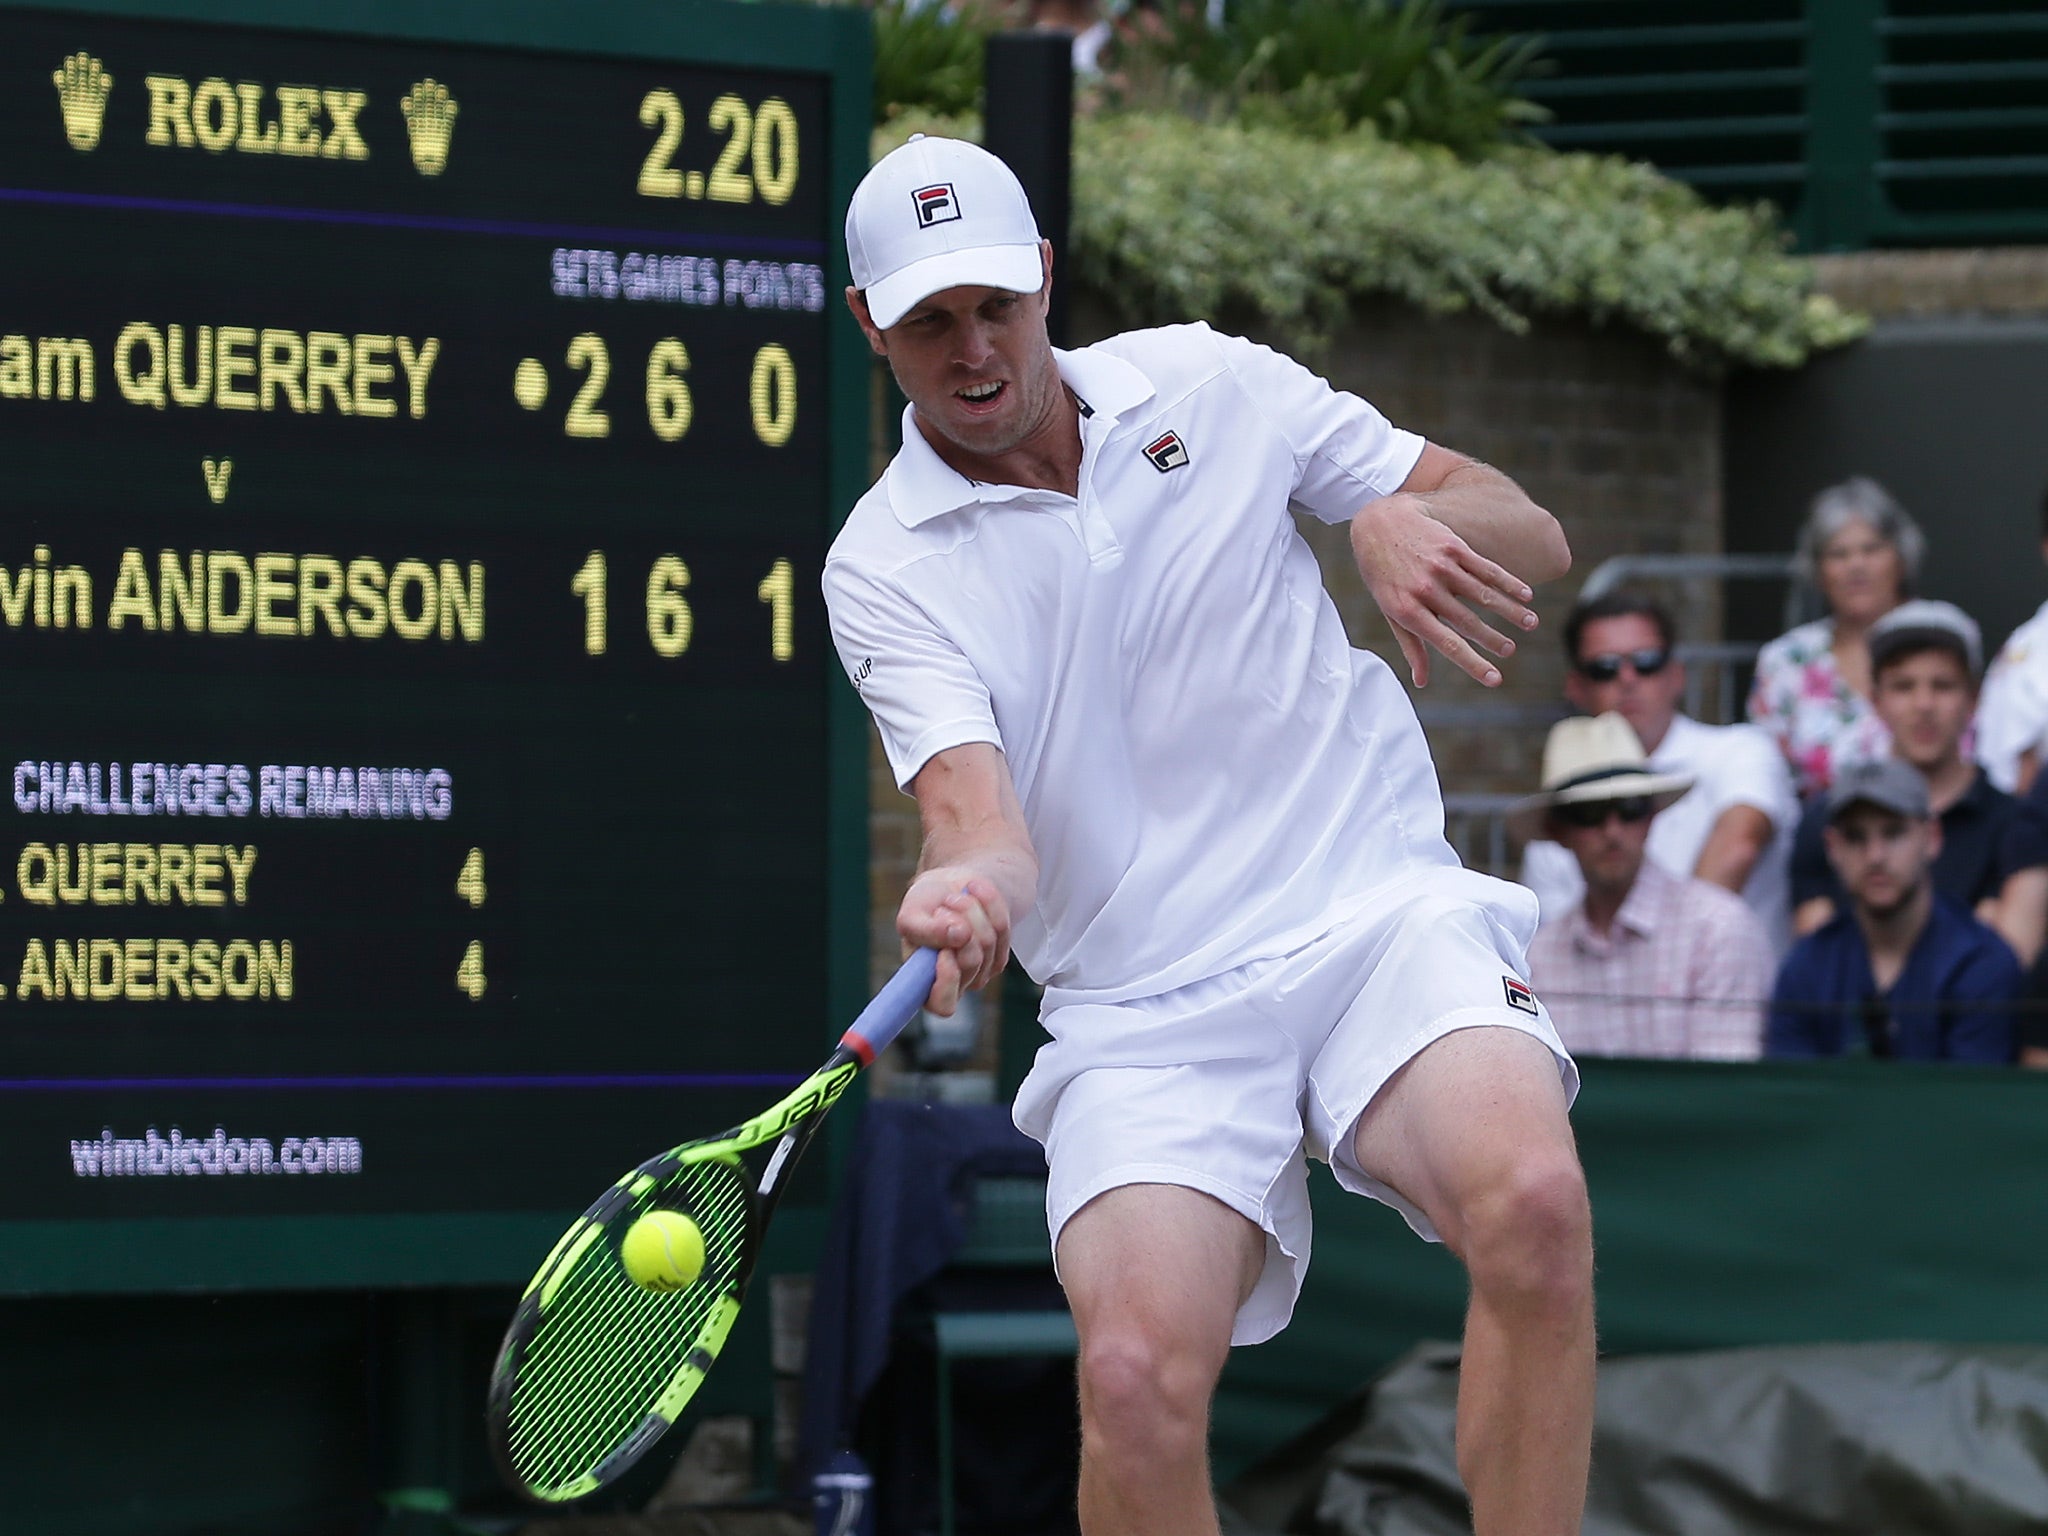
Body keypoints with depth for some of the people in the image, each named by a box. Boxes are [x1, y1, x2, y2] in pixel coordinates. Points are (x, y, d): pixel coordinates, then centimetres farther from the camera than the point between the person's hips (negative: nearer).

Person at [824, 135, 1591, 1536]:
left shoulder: (1213, 384, 6)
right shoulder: (884, 574, 1)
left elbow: (1531, 539, 9)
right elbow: (980, 814, -15)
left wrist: (1405, 521, -14)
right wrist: (968, 890, -39)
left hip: (1378, 909, 1)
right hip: (1145, 1011, -1)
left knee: (1532, 1203, -31)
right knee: (1138, 1379, -28)